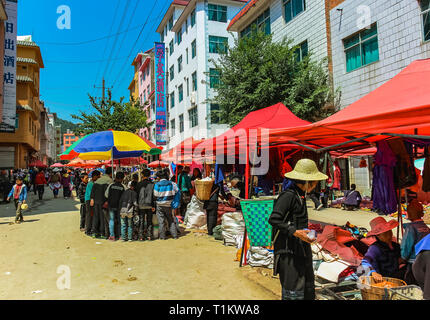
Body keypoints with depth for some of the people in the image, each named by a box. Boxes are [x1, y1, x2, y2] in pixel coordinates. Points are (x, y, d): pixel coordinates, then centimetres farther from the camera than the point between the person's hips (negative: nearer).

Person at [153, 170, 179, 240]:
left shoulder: (157, 184, -11)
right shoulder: (171, 183, -3)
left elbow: (155, 195, -8)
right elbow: (177, 192, 2)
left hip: (160, 205, -3)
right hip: (169, 205, 3)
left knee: (161, 221, 6)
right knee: (171, 220, 14)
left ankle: (162, 236, 8)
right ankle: (175, 235, 14)